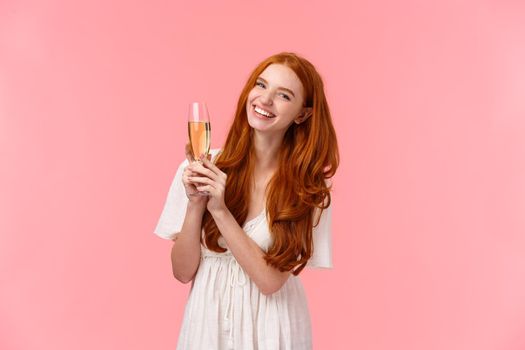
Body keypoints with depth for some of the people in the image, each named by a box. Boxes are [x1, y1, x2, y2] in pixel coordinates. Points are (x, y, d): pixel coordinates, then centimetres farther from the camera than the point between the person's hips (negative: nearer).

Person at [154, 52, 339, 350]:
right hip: (208, 316, 1)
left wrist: (220, 209, -24)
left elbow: (270, 280, -17)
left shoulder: (309, 185, -13)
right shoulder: (199, 166, -10)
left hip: (270, 326, -1)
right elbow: (183, 271, -7)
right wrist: (195, 204, -21)